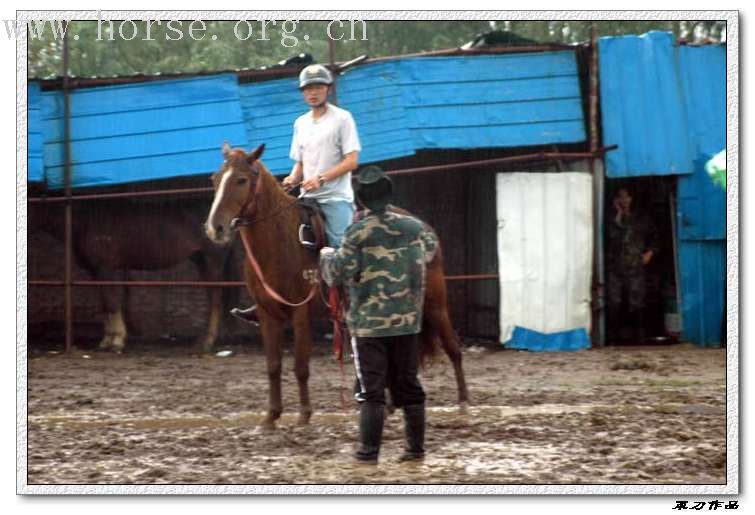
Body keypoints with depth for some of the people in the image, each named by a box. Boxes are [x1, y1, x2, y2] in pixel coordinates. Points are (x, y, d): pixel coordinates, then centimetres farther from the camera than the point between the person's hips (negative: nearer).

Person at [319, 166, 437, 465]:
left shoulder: (358, 233, -13)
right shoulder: (413, 227, 2)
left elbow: (340, 273, -12)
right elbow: (430, 248, 23)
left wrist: (326, 256, 8)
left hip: (369, 323, -4)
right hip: (407, 320, 4)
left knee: (371, 389, -1)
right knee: (408, 385, 12)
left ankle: (368, 452, -2)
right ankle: (416, 448, 16)